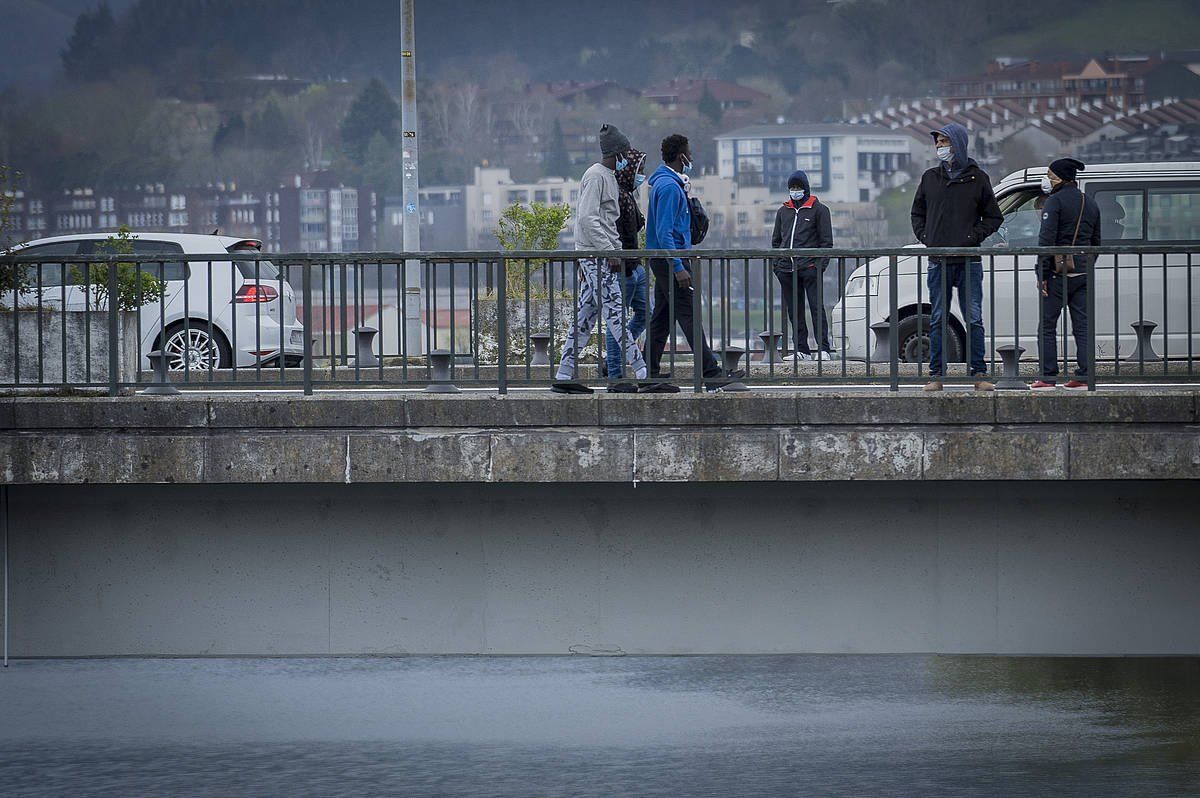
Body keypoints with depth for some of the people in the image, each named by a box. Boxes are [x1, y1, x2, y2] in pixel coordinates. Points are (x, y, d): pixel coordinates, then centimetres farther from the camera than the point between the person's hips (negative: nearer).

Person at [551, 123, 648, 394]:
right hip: (597, 254, -10)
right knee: (614, 313, -10)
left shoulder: (608, 176, 20)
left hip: (596, 256, 10)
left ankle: (564, 376, 9)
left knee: (585, 315, 9)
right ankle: (642, 372, -12)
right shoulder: (596, 176, -11)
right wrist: (609, 252, -22)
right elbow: (587, 218, -20)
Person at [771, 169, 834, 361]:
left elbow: (826, 241, 2)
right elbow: (776, 241, 24)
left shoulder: (818, 210, 4)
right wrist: (775, 264, 11)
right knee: (794, 311, 5)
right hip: (787, 269, 5)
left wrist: (821, 264, -9)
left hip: (810, 267, -5)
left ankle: (824, 349, -13)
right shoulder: (783, 212, 18)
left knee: (816, 307, -10)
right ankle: (802, 350, 9)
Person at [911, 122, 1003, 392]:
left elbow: (994, 217, 8)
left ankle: (979, 374, 0)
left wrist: (975, 236, -6)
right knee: (937, 320, 4)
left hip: (969, 262, -2)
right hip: (939, 262, 2)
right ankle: (936, 375, 7)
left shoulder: (977, 178, 2)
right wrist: (924, 236, 5)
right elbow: (917, 213, 21)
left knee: (974, 320, -3)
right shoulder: (930, 178, 10)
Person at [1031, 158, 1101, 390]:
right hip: (1083, 272, 6)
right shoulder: (1090, 204, 14)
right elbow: (1096, 241, 19)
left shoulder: (1055, 201, -9)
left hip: (1059, 273, -6)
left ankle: (1048, 377, -3)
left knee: (1047, 326, 0)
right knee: (1082, 326, 7)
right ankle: (1083, 376, 4)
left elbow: (1047, 239, -15)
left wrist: (1041, 274, -14)